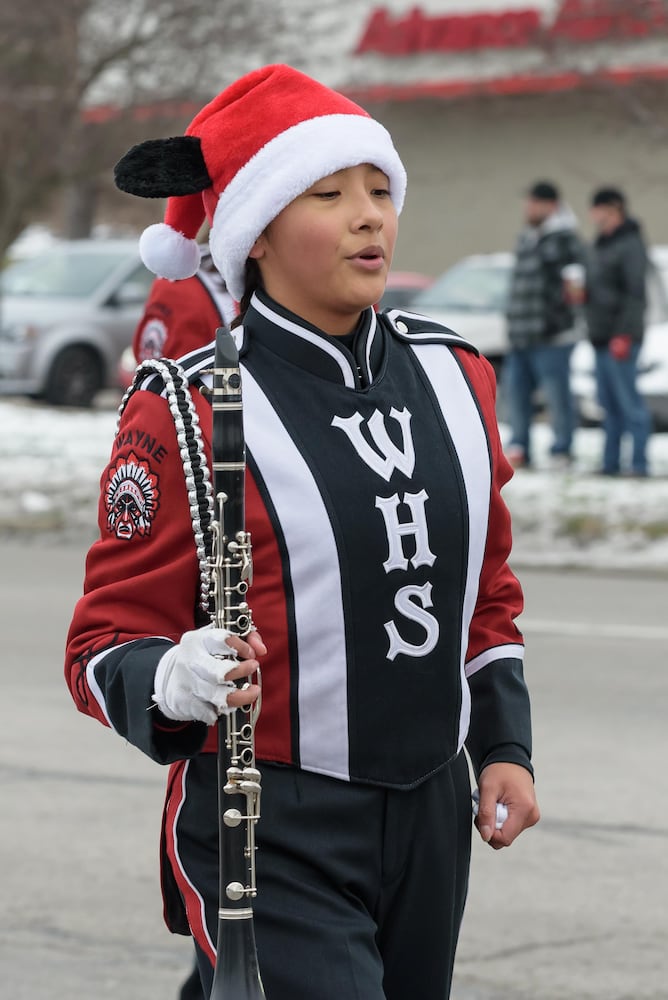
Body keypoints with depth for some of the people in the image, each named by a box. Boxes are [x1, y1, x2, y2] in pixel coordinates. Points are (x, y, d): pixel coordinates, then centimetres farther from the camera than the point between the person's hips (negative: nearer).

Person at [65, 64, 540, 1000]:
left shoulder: (454, 375, 7)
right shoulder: (183, 414, -10)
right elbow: (106, 645, -9)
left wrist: (504, 744, 11)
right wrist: (176, 684, -29)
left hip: (432, 820, 6)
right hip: (272, 843, -6)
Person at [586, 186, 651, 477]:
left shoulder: (630, 245, -10)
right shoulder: (600, 245, 17)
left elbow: (635, 292, -16)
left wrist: (623, 335, -20)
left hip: (621, 337, -9)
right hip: (601, 337, 9)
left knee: (628, 399, -9)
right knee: (609, 402, 8)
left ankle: (639, 464, -9)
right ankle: (610, 463, 10)